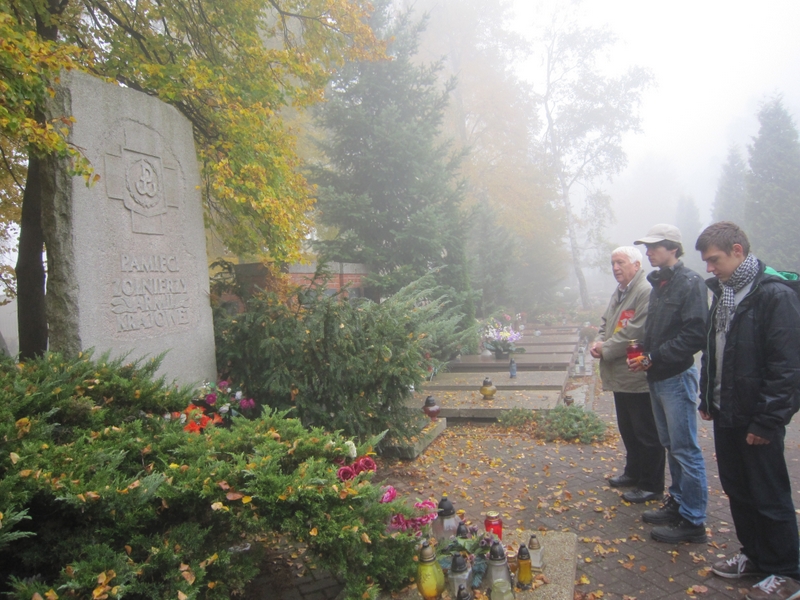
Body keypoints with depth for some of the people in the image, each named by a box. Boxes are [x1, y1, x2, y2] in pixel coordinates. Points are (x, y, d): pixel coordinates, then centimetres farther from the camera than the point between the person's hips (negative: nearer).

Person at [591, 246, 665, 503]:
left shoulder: (647, 292, -18)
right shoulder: (619, 292, 14)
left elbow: (635, 332, -23)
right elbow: (606, 323, 19)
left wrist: (606, 349, -14)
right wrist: (600, 342, -1)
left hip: (639, 377, -10)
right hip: (621, 376, 10)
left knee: (646, 434, 3)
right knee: (628, 430, 21)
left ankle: (651, 486, 16)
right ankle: (633, 472, 37)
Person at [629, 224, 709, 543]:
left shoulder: (690, 283, -13)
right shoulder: (659, 283, 14)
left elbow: (696, 334, -21)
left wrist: (654, 357, -19)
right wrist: (643, 355, 3)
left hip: (677, 377, -9)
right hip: (658, 376, 9)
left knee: (685, 450, -1)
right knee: (671, 446, 18)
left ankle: (693, 521, 9)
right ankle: (676, 503, 31)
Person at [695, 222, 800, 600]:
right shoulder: (723, 293, 10)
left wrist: (767, 421, -18)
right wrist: (707, 400, 14)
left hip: (758, 420, -8)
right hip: (726, 414, 8)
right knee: (736, 490, 17)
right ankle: (754, 556, 34)